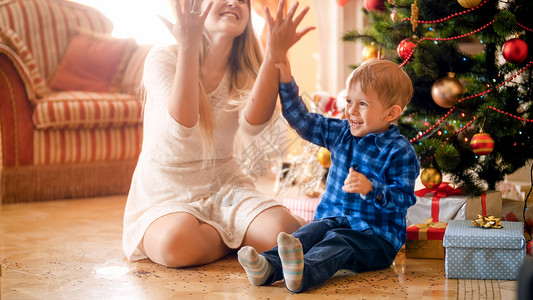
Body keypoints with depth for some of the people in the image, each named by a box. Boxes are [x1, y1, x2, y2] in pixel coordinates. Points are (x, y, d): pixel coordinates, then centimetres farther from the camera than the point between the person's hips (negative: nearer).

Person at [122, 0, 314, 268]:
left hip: (224, 186, 3)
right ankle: (238, 238, -5)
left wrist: (273, 57, -35)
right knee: (175, 243, -38)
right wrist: (188, 49, -38)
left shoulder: (244, 71, 2)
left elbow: (253, 123, -22)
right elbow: (181, 128, -29)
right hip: (164, 193, -2)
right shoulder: (162, 59, -10)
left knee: (289, 235, -27)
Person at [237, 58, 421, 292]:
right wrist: (286, 82, 7)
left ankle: (304, 273, -66)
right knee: (312, 231, -26)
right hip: (332, 219, 6)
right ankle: (268, 266, -53)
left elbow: (403, 198, -14)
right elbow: (303, 121, 13)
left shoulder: (400, 152, -8)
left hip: (377, 237, -6)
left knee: (339, 241, -35)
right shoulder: (341, 133, 11)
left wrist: (371, 189, -32)